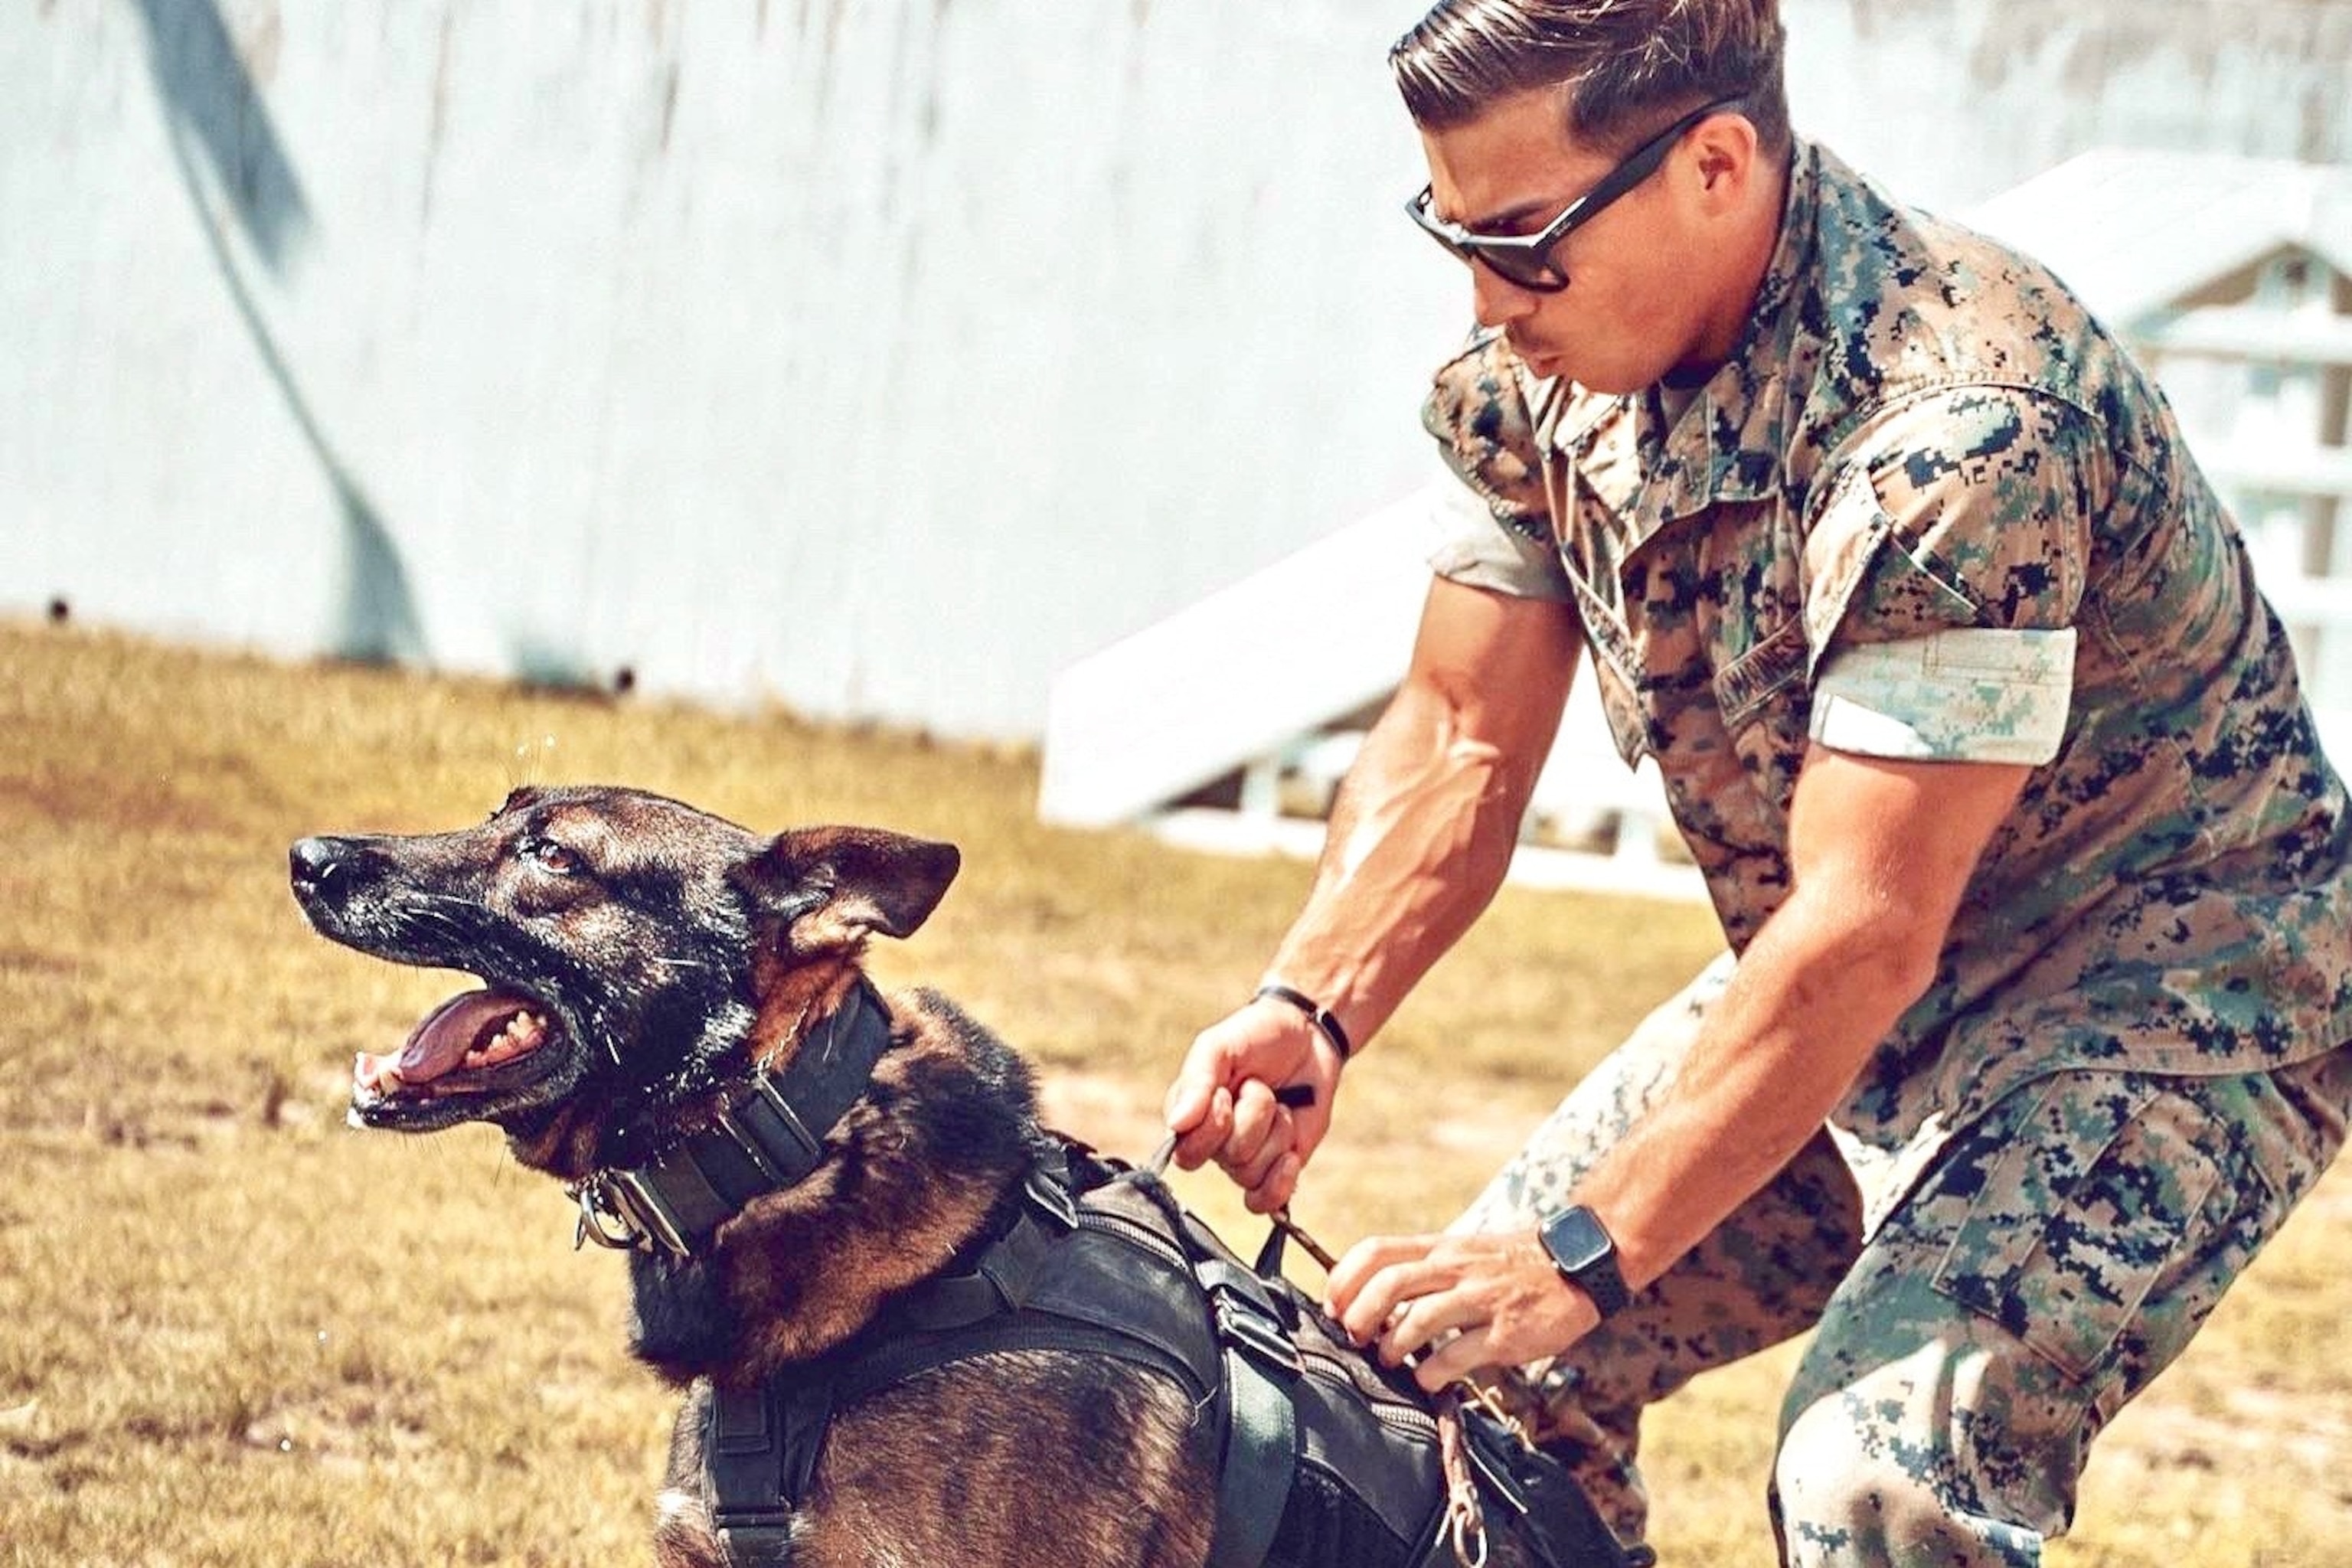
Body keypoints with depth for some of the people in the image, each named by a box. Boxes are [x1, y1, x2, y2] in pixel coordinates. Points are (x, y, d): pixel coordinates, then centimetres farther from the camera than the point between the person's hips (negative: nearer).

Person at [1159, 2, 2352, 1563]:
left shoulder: (1959, 424, -33)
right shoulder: (1538, 370, -8)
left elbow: (1868, 929, -33)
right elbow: (1459, 743, 0)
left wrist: (1582, 1255, -31)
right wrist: (1307, 1011, -17)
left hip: (2162, 984, -8)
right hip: (1843, 1000, 8)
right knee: (1453, 1357, 6)